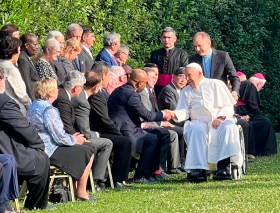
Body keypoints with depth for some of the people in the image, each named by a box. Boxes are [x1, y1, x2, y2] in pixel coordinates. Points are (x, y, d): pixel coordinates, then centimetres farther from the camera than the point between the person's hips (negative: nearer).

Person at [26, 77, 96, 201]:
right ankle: (81, 193, 6)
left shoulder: (33, 106, 11)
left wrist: (71, 138, 13)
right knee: (87, 153, 2)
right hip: (49, 151, -10)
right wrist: (74, 140, 0)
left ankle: (75, 189, 24)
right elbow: (59, 137, -19)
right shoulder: (49, 110, -20)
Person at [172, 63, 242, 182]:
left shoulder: (216, 85, 14)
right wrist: (174, 114, -14)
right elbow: (184, 112, 9)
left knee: (228, 127, -35)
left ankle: (223, 166, -46)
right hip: (199, 122, 1)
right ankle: (198, 169, -46)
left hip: (220, 120, -1)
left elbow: (228, 106, 6)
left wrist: (221, 117, -13)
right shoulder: (186, 91, 23)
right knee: (196, 129, -35)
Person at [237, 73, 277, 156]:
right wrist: (261, 116, 0)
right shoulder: (251, 85, -7)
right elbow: (252, 106, -13)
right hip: (243, 114, -10)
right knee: (266, 122, -10)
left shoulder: (244, 84, 22)